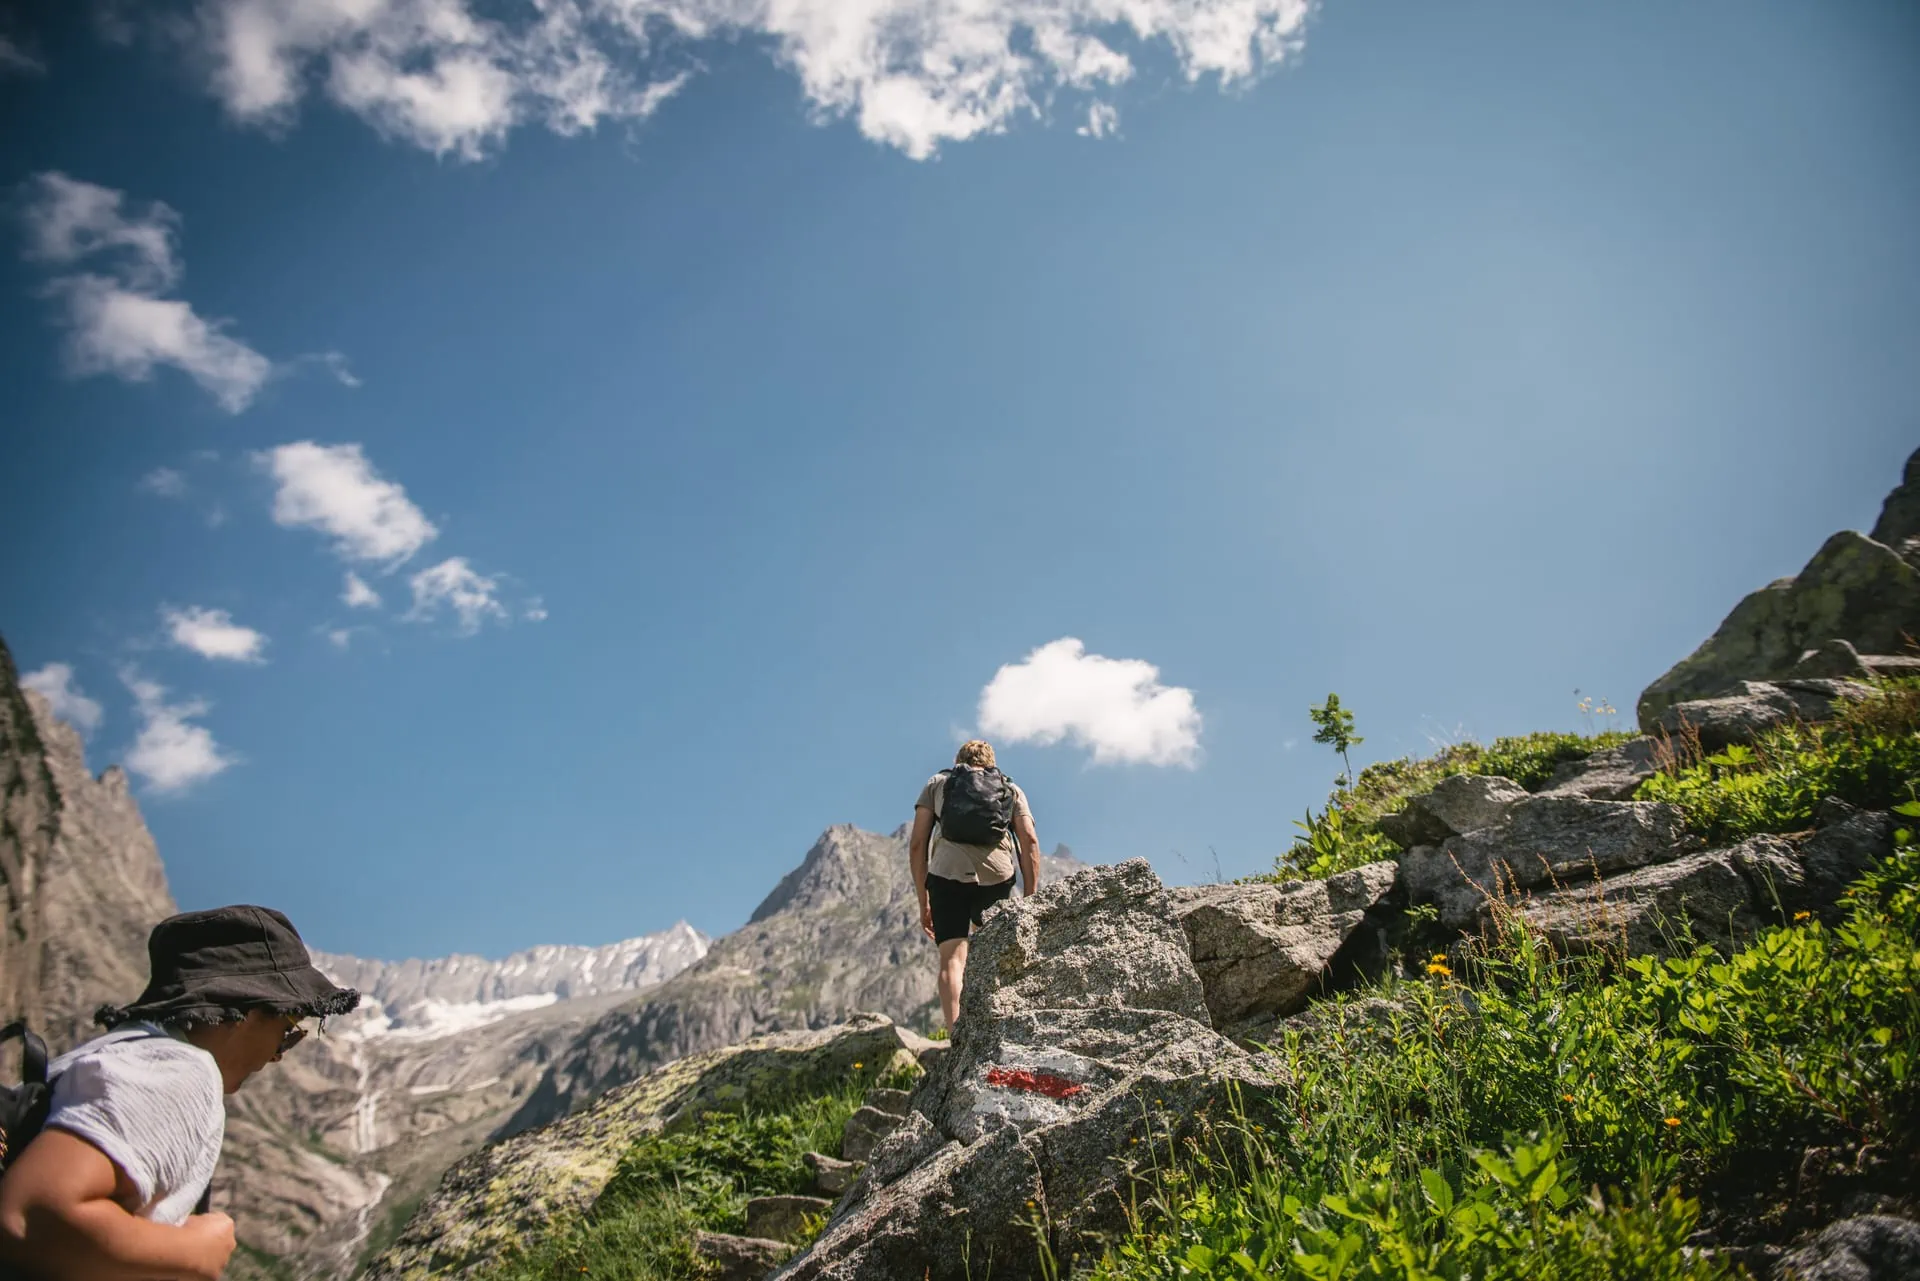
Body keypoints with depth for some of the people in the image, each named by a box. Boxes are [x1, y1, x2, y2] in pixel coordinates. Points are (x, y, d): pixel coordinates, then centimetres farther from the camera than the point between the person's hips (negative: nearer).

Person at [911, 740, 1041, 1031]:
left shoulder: (937, 783, 24)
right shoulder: (1012, 789, 25)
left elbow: (917, 845, 13)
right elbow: (1030, 842, 8)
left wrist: (923, 902, 16)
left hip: (948, 873, -1)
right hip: (997, 876, 1)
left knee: (952, 959, -4)